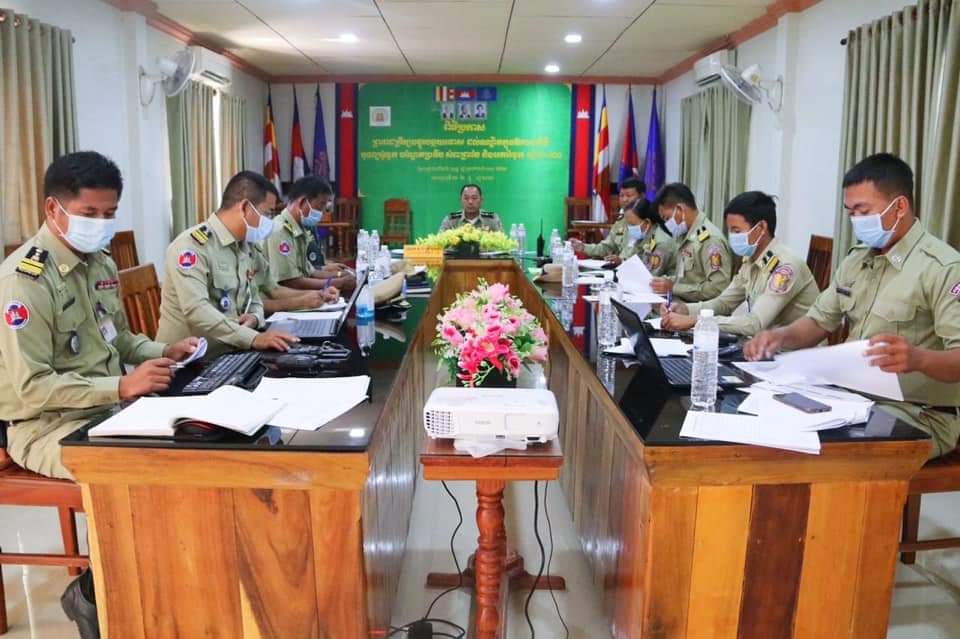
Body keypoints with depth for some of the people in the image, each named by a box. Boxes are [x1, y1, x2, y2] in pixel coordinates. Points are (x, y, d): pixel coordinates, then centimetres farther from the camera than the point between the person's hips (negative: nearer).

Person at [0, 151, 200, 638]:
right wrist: (121, 386, -27)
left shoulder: (100, 262, 9)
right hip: (47, 426, -8)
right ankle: (93, 593, -3)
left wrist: (162, 352, 2)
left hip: (111, 409, 8)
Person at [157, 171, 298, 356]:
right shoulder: (192, 244, -15)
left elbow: (254, 299, 18)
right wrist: (254, 338, -35)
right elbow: (196, 311, -27)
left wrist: (254, 317, -5)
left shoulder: (243, 246, 11)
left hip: (227, 353, 7)